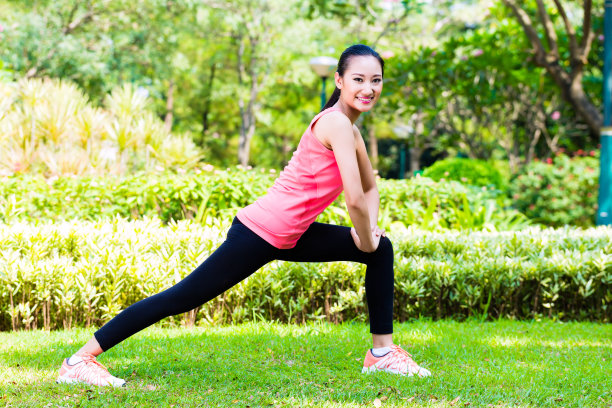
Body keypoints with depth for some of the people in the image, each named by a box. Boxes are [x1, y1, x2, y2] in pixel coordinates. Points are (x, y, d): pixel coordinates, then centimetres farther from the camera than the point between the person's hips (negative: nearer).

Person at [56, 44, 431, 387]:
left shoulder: (349, 129, 11)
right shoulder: (336, 124, -18)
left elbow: (369, 187, 27)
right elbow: (355, 199, -22)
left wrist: (369, 231, 11)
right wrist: (365, 241, -5)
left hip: (288, 237, 10)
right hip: (260, 233, -10)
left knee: (382, 250, 15)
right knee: (182, 299, -10)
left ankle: (383, 352, 21)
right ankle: (81, 360, -5)